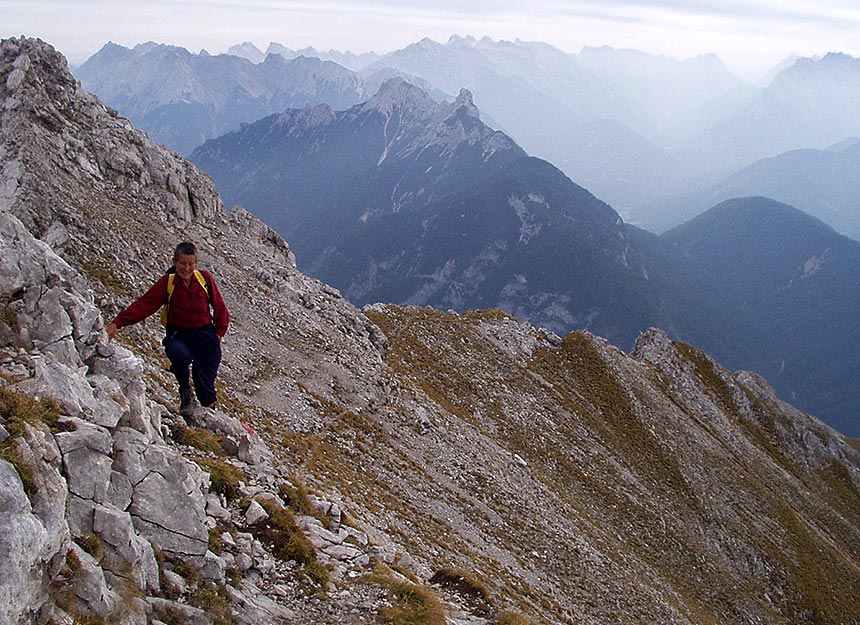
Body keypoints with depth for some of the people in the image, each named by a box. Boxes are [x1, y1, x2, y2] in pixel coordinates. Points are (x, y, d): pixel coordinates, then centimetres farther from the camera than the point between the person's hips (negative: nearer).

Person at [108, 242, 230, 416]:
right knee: (179, 354, -35)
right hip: (179, 334, -1)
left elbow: (219, 307, 8)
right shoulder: (167, 282, -5)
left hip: (205, 333, 1)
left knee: (205, 383, -3)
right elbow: (144, 304, -13)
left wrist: (219, 332, 3)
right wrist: (117, 323, -23)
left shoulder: (205, 278, -2)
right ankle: (185, 392, -8)